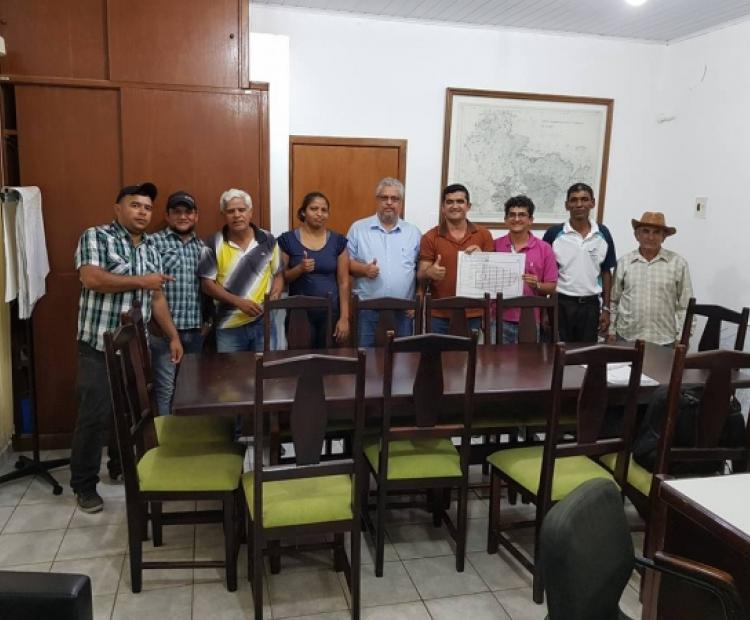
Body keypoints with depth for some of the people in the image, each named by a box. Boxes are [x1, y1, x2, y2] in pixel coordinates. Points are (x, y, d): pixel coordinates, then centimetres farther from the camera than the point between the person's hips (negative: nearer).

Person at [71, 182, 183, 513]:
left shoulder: (150, 248, 13)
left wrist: (174, 336, 9)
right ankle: (84, 484, 11)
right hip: (99, 344, -6)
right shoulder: (95, 237, -6)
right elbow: (92, 278, -22)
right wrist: (140, 280, -16)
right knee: (94, 415, -3)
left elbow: (157, 297, 14)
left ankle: (123, 467, 32)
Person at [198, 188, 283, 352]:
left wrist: (275, 295, -10)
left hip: (264, 322, 1)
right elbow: (207, 284, -4)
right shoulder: (214, 244, -4)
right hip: (229, 326, -1)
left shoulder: (268, 240, 2)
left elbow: (278, 274, 11)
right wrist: (239, 302, -15)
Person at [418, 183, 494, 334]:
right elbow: (421, 276, 0)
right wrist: (429, 273, -23)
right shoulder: (430, 237, 1)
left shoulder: (484, 235, 5)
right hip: (440, 316, -1)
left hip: (474, 315, 1)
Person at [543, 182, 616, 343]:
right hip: (560, 303, -2)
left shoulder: (603, 234, 2)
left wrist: (606, 308, 5)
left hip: (590, 305, 2)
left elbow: (606, 273, 9)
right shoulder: (553, 234, -5)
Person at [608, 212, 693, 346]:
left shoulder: (678, 263, 0)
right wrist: (611, 330, 7)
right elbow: (613, 300, 9)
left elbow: (685, 305, 2)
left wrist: (682, 337, -2)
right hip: (626, 337, 1)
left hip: (664, 340, -1)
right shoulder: (623, 262, 4)